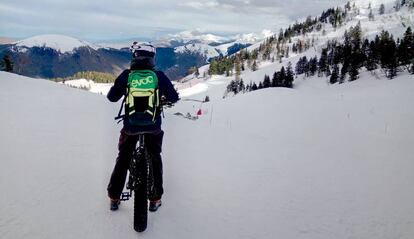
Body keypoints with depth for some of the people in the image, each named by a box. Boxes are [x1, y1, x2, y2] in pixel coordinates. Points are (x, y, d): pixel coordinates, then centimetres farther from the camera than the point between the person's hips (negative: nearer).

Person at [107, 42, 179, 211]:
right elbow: (174, 98, 3)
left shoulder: (126, 75, -6)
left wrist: (117, 87, 24)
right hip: (153, 126, 0)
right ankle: (155, 199, 24)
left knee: (123, 159, 20)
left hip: (130, 126, 0)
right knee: (155, 159, 20)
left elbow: (112, 97, 4)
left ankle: (114, 198, 28)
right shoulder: (159, 76, -6)